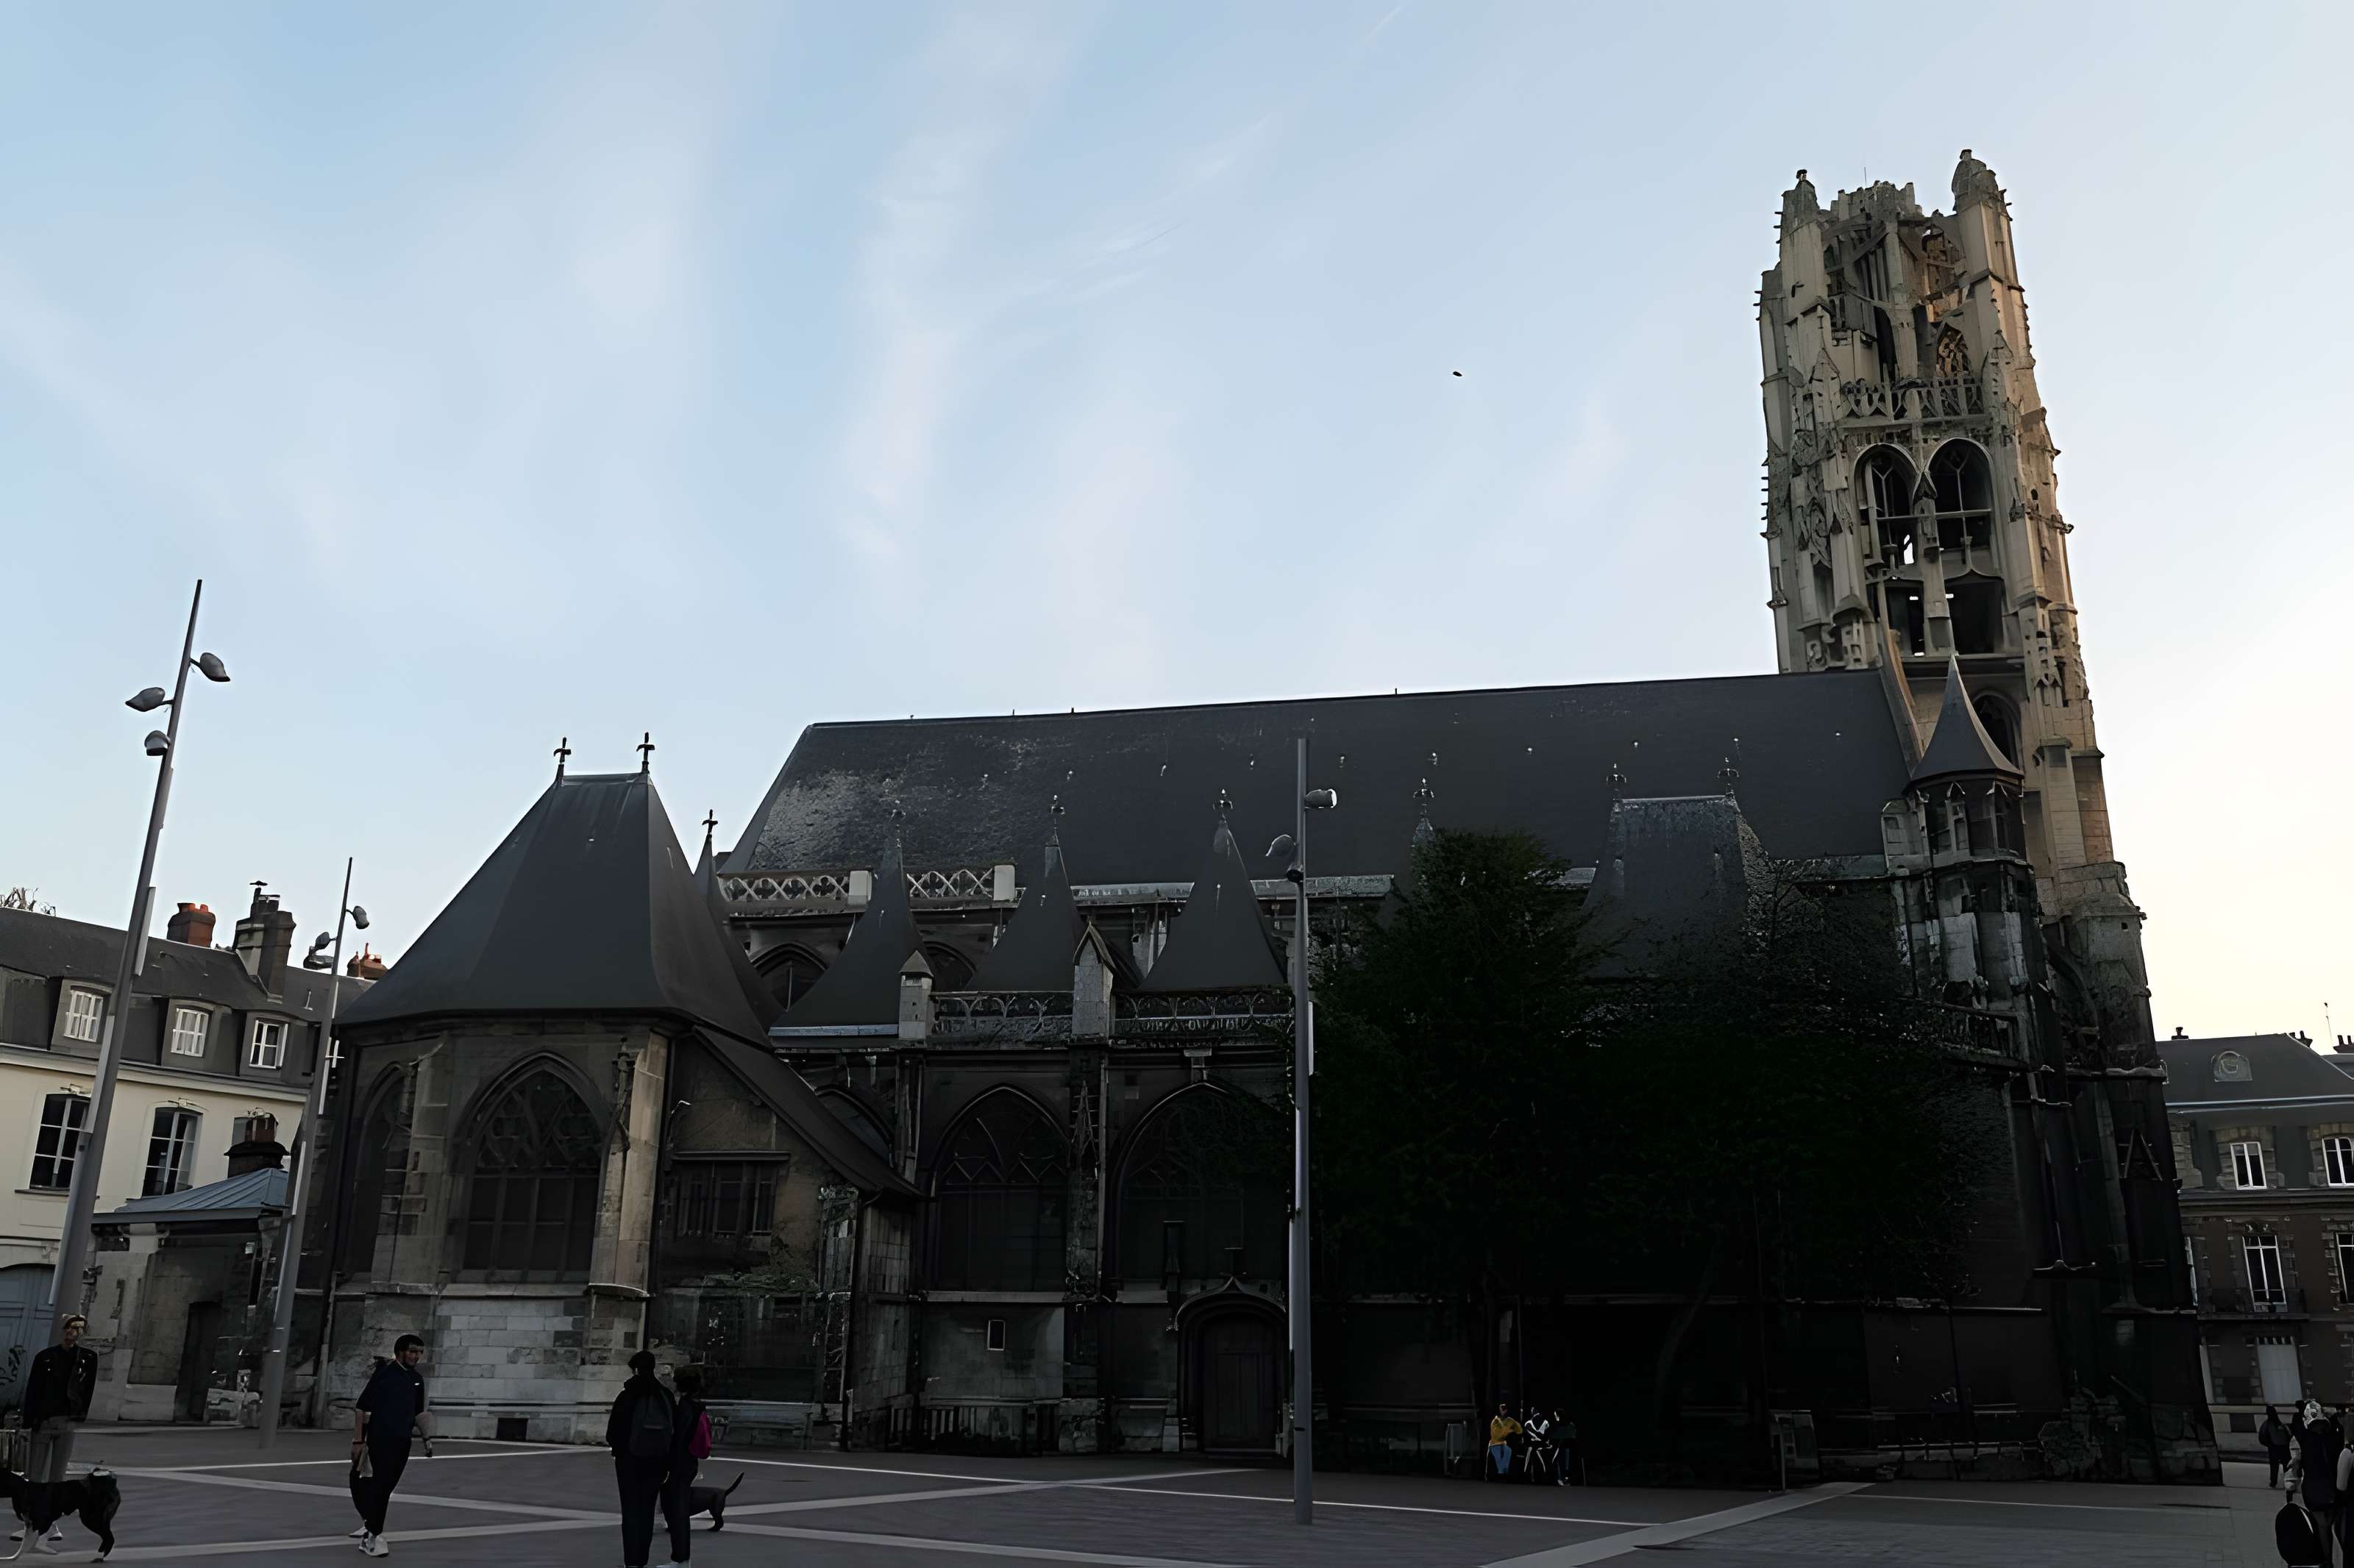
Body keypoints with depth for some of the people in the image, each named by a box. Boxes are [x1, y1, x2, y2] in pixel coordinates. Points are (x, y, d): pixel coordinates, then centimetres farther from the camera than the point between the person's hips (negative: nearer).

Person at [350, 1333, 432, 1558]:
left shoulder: (417, 1379, 9)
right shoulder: (384, 1374, -10)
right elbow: (361, 1407, -9)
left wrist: (427, 1437, 10)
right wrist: (358, 1440, -12)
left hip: (402, 1443, 6)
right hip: (379, 1441, -6)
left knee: (386, 1489, 12)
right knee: (377, 1486, -7)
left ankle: (371, 1531, 25)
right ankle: (371, 1536, 0)